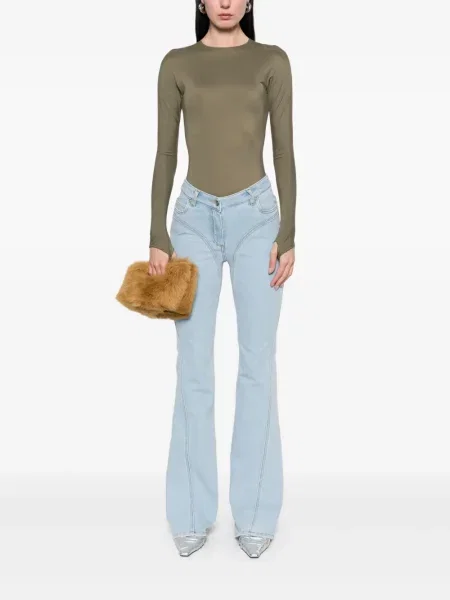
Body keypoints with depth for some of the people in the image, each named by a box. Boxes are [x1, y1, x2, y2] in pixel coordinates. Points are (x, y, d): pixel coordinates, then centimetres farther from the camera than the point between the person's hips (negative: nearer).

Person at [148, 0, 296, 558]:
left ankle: (254, 513, 14)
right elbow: (165, 153, 7)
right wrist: (157, 236, 0)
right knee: (193, 369, 1)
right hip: (195, 217, 1)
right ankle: (192, 514, 15)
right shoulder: (177, 64, 8)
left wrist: (288, 233, -5)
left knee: (257, 364, 1)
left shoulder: (271, 60, 5)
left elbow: (284, 151, 2)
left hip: (256, 215, -1)